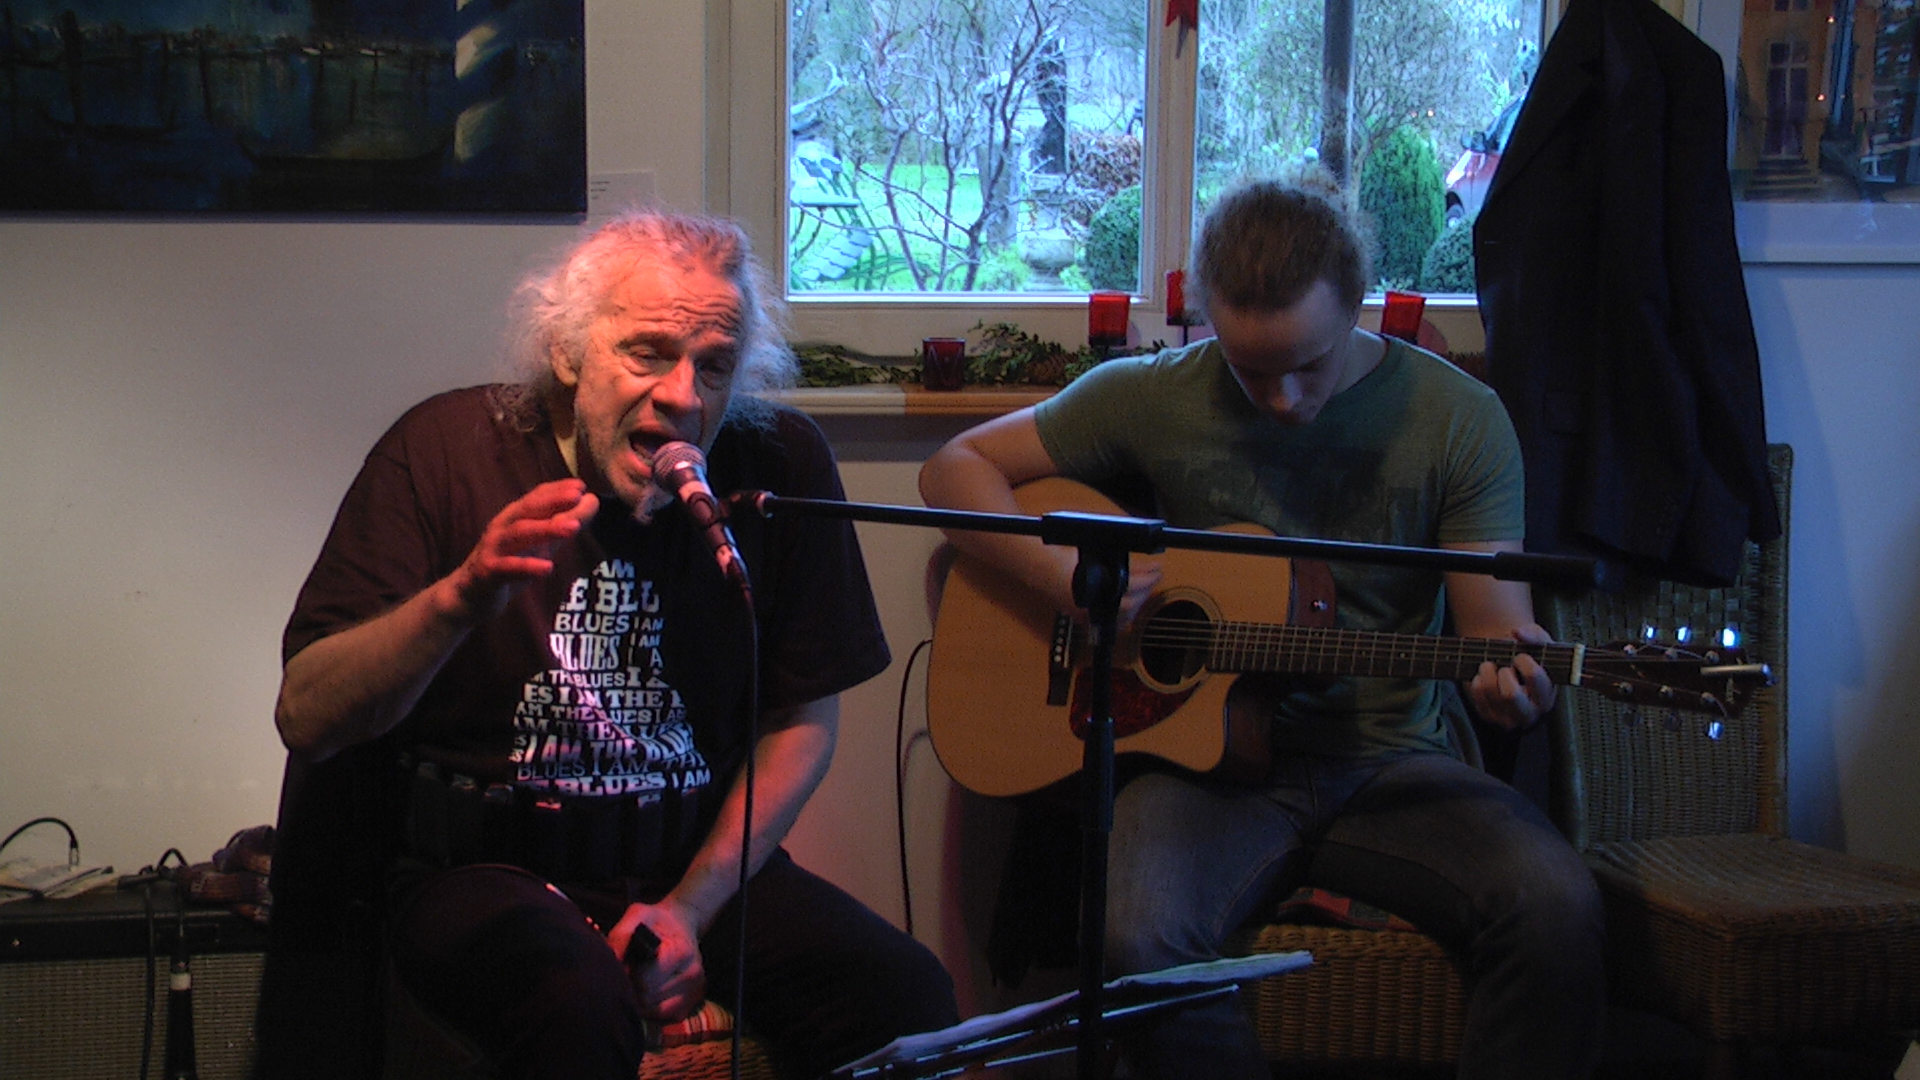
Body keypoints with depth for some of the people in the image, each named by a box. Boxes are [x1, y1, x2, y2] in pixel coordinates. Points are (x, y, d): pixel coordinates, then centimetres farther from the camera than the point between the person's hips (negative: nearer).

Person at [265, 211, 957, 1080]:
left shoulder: (780, 465, -2)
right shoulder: (447, 448, -8)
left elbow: (802, 720, 6)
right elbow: (304, 717, -13)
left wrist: (693, 905, -5)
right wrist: (460, 598, -29)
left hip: (700, 862, 3)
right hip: (481, 861, -3)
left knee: (908, 1000, -21)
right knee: (580, 1005, -35)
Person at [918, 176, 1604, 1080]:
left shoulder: (1458, 418, 1)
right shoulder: (1152, 398, 1)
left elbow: (1492, 615, 0)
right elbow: (954, 469, 7)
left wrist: (1510, 679, -25)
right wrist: (1063, 575, -11)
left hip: (1387, 762, 1)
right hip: (1204, 750, 0)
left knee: (1555, 910, -28)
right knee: (1139, 940, -33)